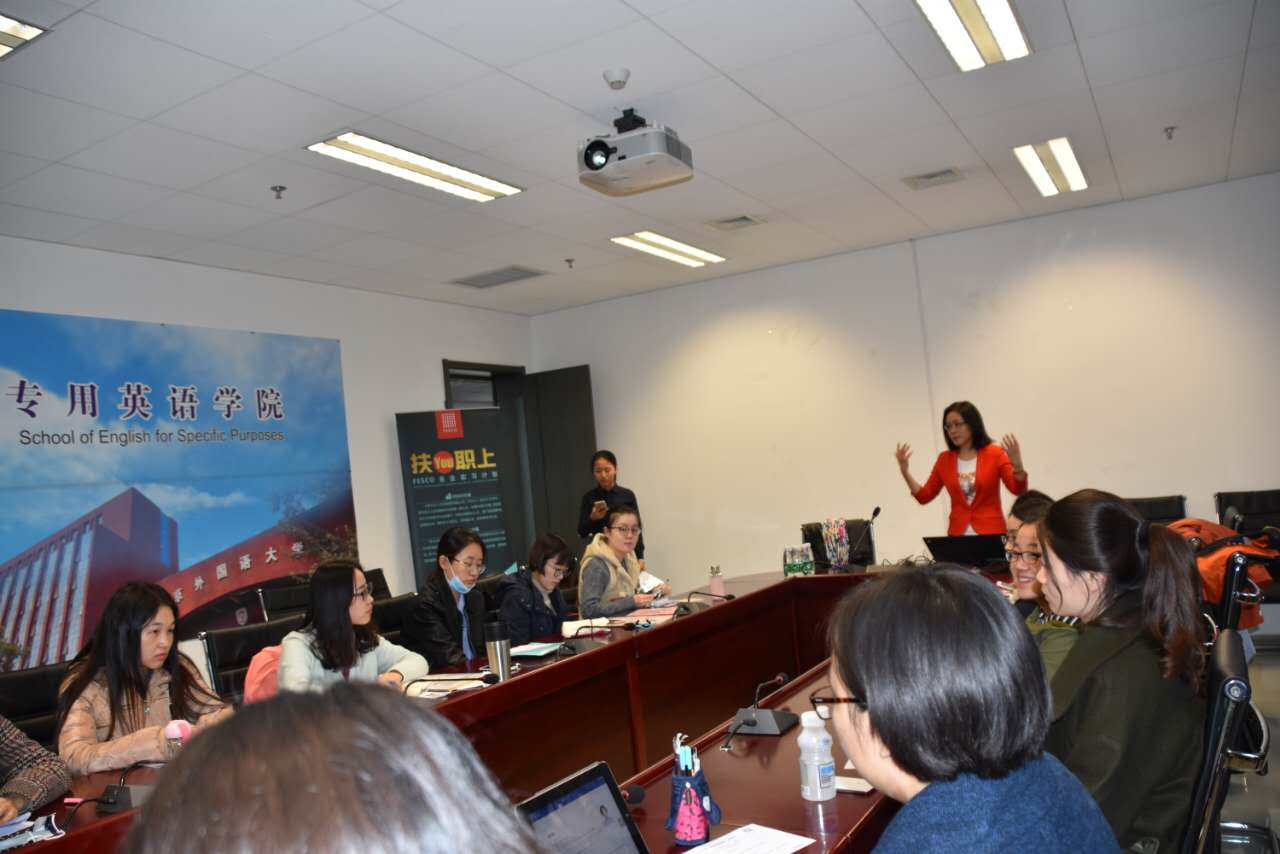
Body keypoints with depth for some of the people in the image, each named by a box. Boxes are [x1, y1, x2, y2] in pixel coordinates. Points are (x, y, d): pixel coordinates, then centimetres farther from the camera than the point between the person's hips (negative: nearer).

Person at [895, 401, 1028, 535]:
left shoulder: (995, 454, -1)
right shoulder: (944, 459, 7)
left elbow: (1019, 491, -9)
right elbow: (924, 496, 8)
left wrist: (1017, 465, -27)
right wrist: (905, 472, -4)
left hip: (991, 534, -2)